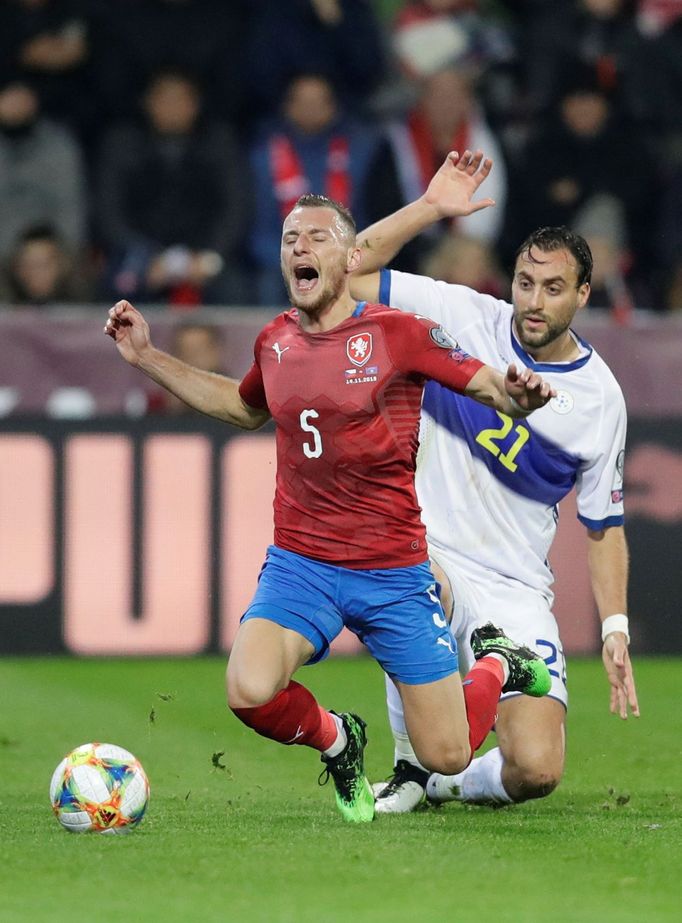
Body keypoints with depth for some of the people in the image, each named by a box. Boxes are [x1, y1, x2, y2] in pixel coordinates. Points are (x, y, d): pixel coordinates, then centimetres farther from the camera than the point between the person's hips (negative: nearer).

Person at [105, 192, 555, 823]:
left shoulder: (398, 333, -9)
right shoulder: (275, 341, 5)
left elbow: (490, 385, -4)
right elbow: (245, 407, 27)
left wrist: (518, 394, -29)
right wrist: (148, 358, 22)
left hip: (393, 572, -3)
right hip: (299, 564, 3)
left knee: (446, 758, 0)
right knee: (250, 693, -27)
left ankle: (499, 663, 35)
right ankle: (337, 742, 9)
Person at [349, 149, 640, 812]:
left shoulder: (600, 398, 0)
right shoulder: (465, 317, -3)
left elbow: (602, 525, 9)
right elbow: (350, 272, -5)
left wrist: (615, 628, 0)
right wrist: (431, 208, -13)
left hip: (516, 590, 1)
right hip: (425, 556, -1)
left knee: (536, 772, -16)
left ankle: (447, 782, 22)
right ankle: (410, 768, -17)